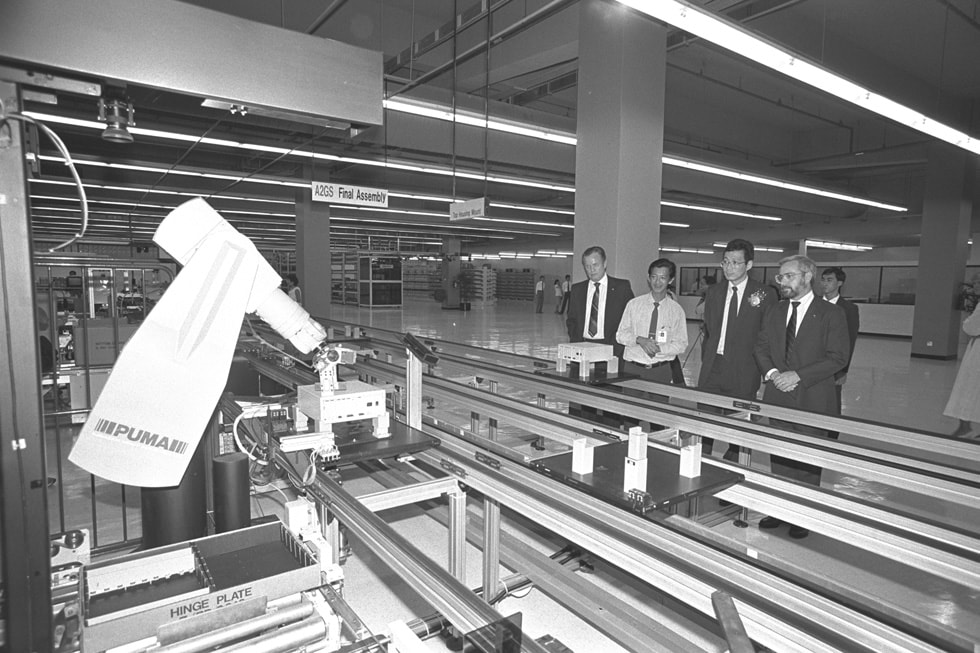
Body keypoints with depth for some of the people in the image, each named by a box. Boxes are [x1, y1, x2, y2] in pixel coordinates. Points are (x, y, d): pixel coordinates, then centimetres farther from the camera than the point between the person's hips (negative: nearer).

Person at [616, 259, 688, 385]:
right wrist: (639, 340, -16)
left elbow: (681, 344, 2)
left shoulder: (676, 310, 2)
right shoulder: (634, 304, 2)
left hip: (661, 370, 0)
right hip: (632, 368, 0)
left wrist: (659, 347, -16)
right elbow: (620, 335, 3)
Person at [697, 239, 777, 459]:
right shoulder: (713, 291, 10)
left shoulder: (765, 294, -4)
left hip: (743, 372, -3)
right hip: (712, 367, 4)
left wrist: (763, 372, -6)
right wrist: (706, 359, 9)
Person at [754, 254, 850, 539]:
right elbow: (761, 346, 14)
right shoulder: (774, 312, 12)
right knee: (777, 456, 10)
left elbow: (838, 357, -11)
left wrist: (797, 375, -17)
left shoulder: (831, 313, -5)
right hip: (777, 397, 5)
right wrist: (772, 372, -5)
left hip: (812, 399, -4)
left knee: (808, 460, 3)